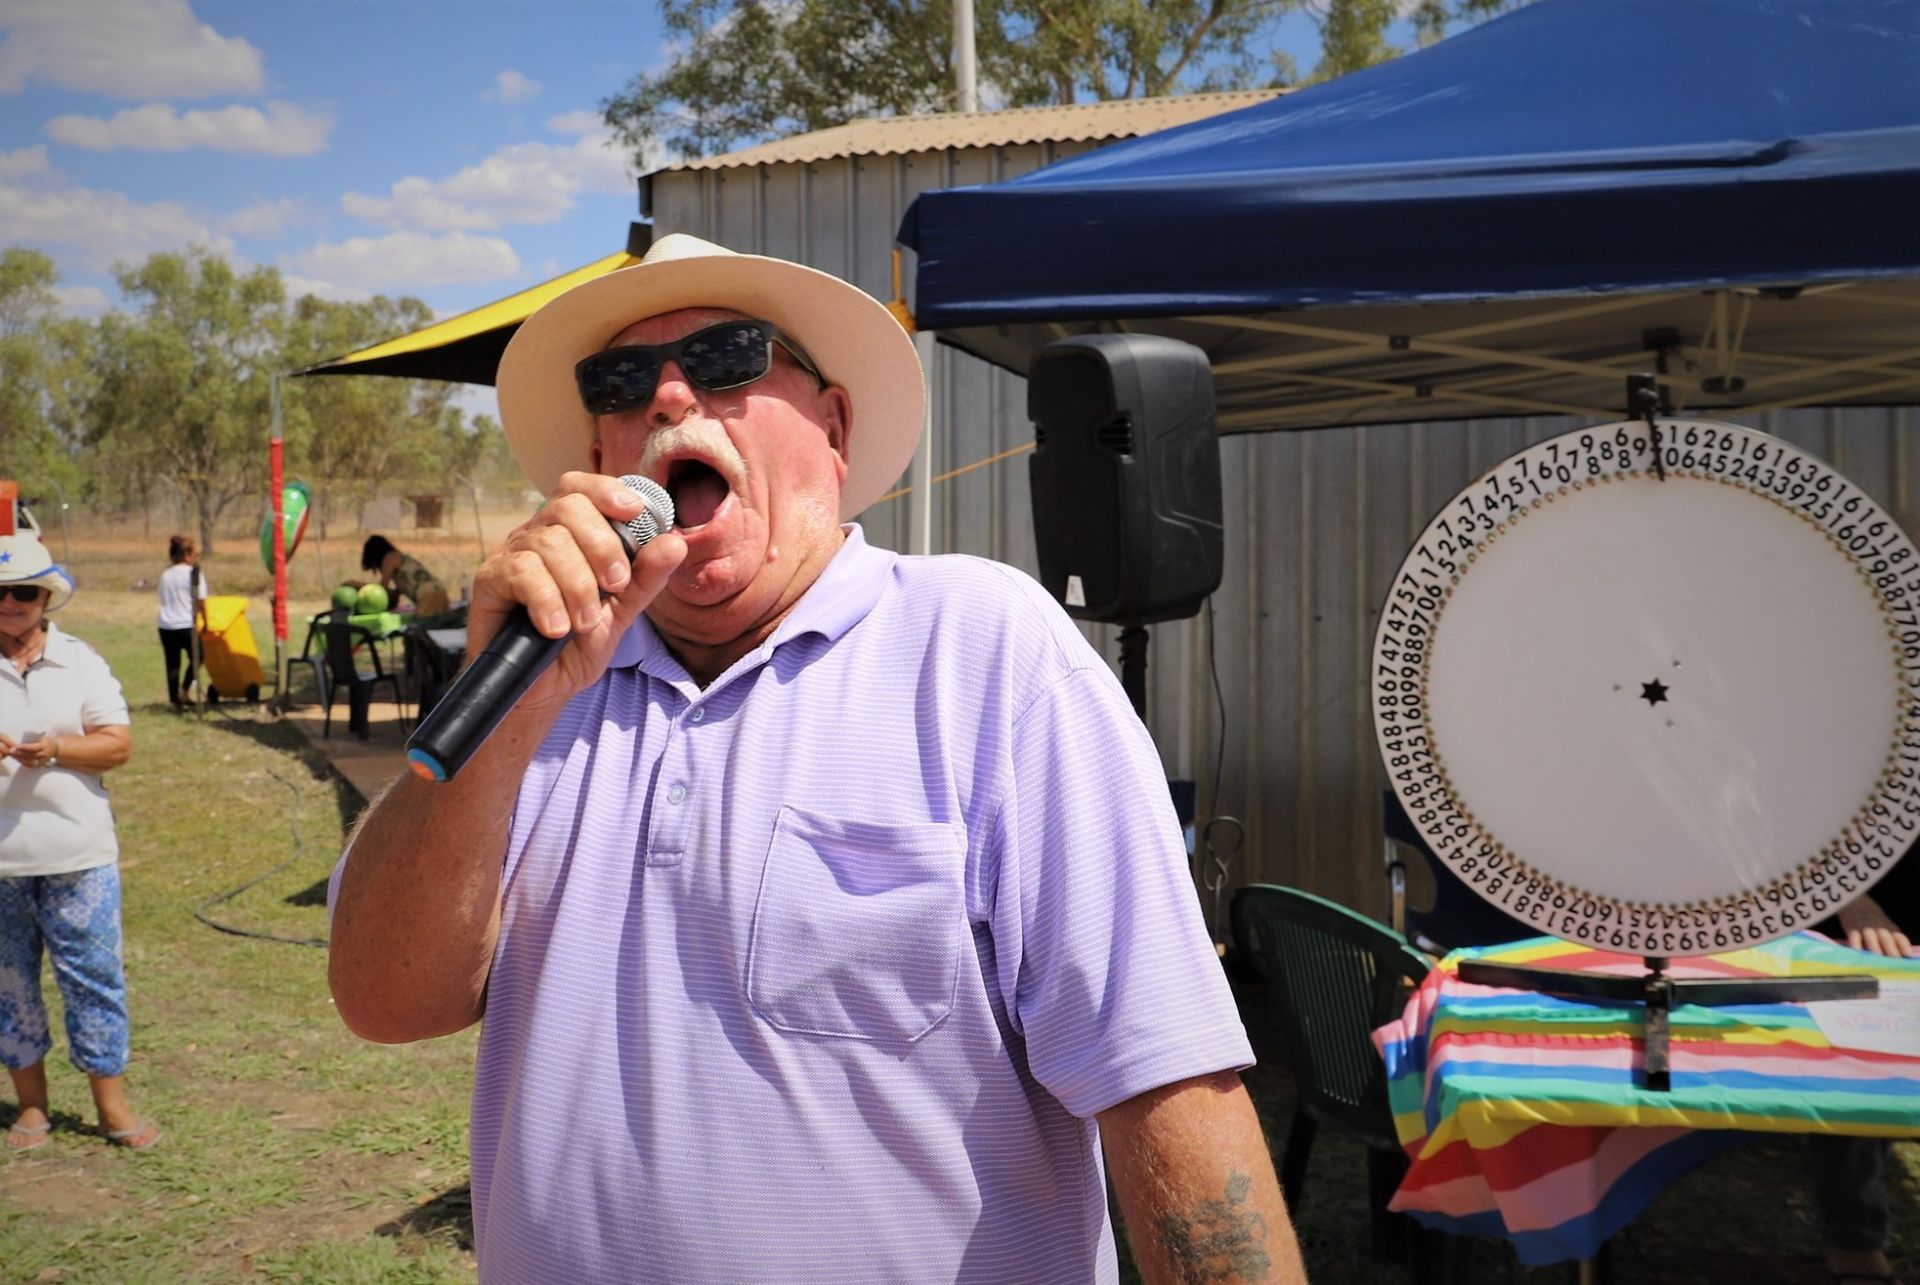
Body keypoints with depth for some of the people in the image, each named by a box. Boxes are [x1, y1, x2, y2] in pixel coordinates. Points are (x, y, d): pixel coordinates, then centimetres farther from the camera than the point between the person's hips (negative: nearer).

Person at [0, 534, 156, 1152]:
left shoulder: (80, 661, 5)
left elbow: (118, 744, 1)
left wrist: (57, 749, -16)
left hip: (77, 853, 0)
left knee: (94, 976, 2)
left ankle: (112, 1104, 13)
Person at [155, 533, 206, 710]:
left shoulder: (165, 575, 12)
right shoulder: (194, 573, -6)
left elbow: (164, 600, 13)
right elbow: (200, 601, -9)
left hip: (166, 626, 5)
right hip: (186, 625, -5)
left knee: (172, 663, 9)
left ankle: (175, 699, 10)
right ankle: (184, 689, 1)